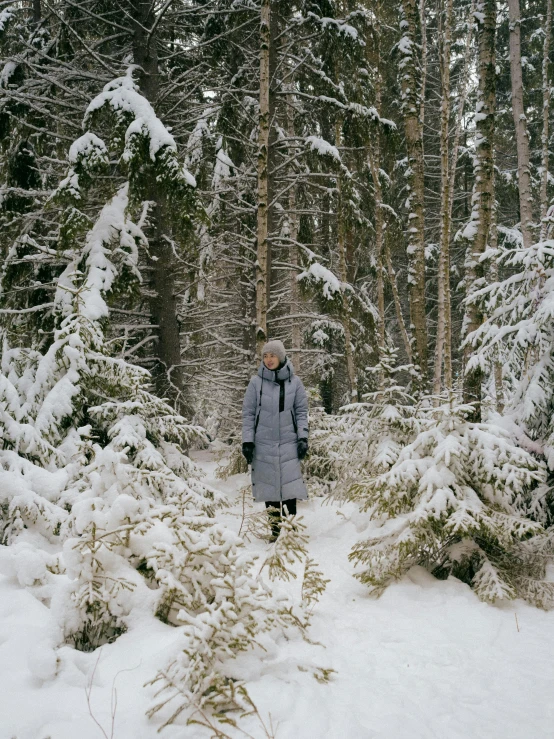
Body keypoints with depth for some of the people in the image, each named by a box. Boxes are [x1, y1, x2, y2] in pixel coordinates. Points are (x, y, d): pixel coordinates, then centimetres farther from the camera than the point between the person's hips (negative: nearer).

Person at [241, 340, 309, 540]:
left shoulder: (294, 382, 3)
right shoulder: (256, 382, 1)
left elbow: (301, 411, 7)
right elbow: (248, 413, 3)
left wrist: (303, 438, -2)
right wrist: (247, 441, -2)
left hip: (288, 443, 0)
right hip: (263, 444, 0)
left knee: (290, 486, -7)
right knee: (269, 486, 2)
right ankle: (275, 530, 11)